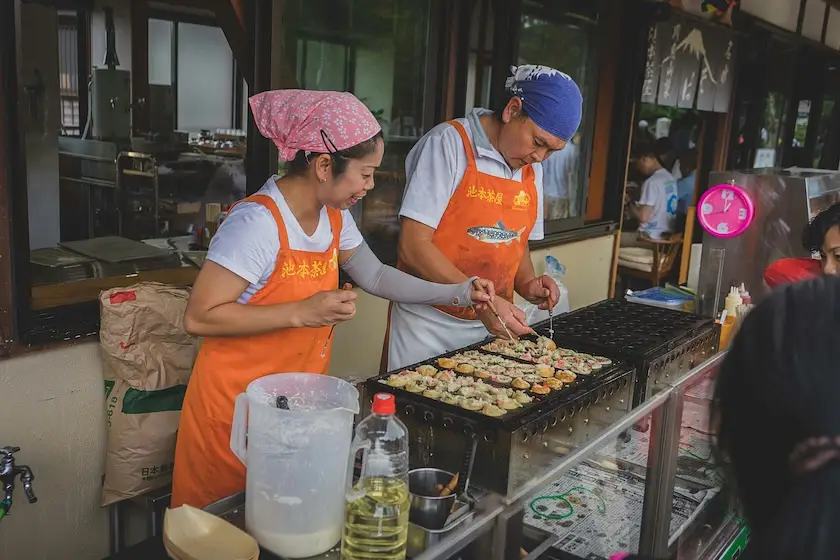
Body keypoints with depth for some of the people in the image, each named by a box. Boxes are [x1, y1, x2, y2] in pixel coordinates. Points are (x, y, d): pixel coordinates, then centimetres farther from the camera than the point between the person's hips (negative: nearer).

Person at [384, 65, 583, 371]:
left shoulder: (533, 171, 8)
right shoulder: (450, 143, -12)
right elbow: (413, 246, -17)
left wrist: (526, 283, -1)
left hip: (490, 326, 6)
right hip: (427, 325, -6)